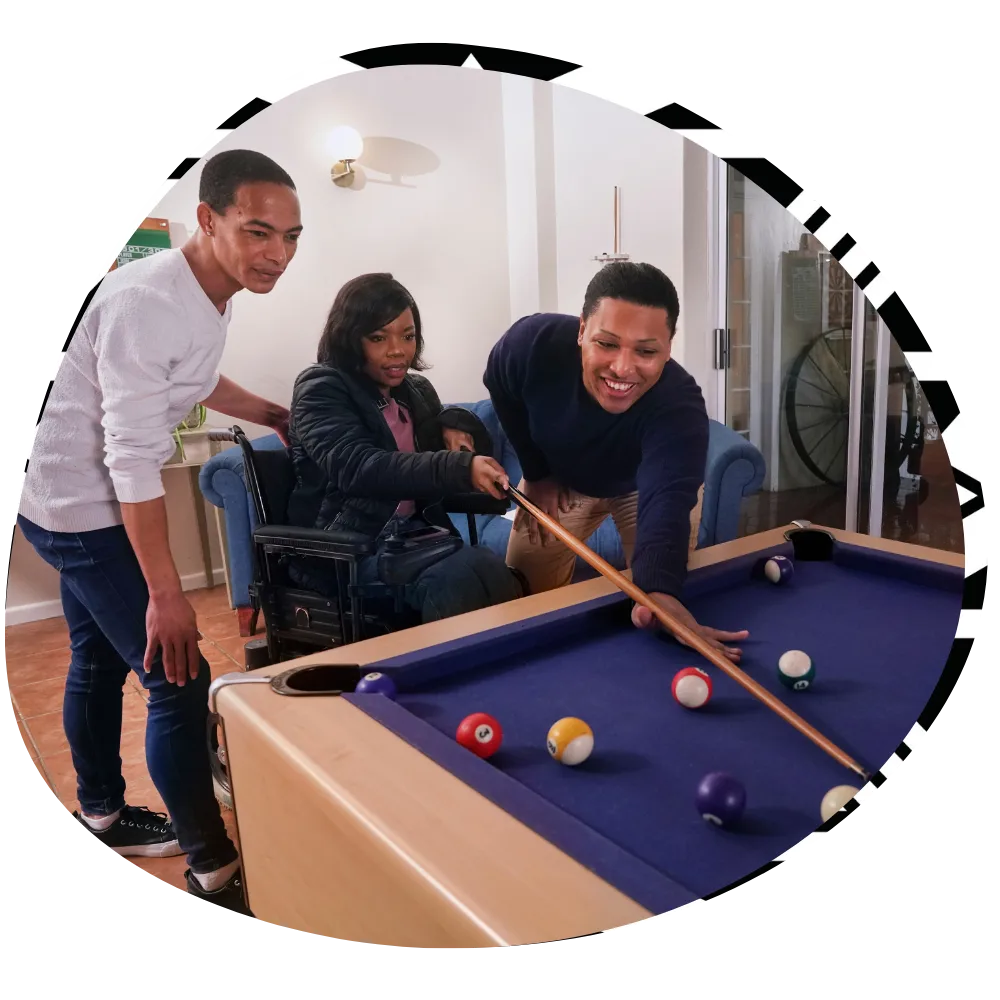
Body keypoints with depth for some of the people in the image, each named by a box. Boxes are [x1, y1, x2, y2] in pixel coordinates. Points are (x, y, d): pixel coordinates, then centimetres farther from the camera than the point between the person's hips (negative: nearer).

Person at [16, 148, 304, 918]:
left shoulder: (211, 292, -1)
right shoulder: (145, 304, -29)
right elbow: (133, 461, -29)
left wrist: (275, 415, 18)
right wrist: (166, 593, -26)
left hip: (77, 505, 10)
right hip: (83, 512, -9)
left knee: (100, 660, 22)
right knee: (180, 682, -7)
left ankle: (103, 814, 43)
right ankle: (214, 869, 9)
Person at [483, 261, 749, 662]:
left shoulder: (679, 408, -45)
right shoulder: (534, 342, -36)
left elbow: (665, 501, -59)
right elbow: (501, 388, -12)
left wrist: (659, 591, -79)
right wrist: (536, 473, -10)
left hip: (649, 484, -2)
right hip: (562, 479, 2)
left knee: (656, 612, -2)